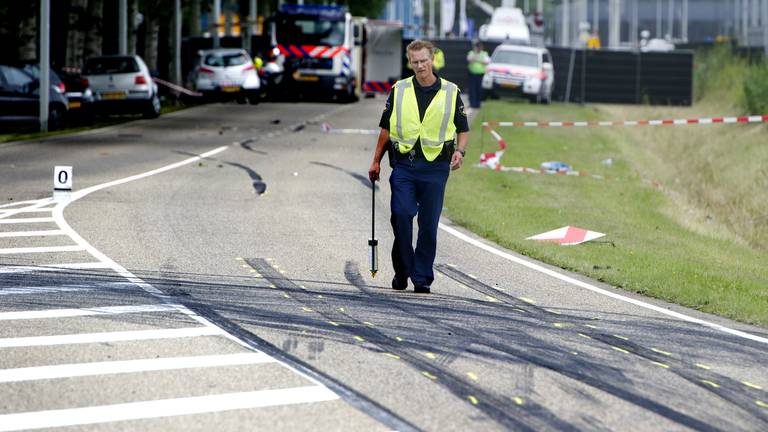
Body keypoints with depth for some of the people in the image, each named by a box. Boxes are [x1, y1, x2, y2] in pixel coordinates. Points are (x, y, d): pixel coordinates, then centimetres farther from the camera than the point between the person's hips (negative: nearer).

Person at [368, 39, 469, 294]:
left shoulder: (450, 92, 6)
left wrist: (460, 151, -6)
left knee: (429, 224, 0)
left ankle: (422, 278, 7)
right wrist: (376, 161, 10)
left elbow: (463, 130, 13)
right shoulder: (399, 91, 8)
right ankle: (402, 271, 4)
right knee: (401, 214, -12)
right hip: (403, 163, 0)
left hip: (435, 166, 0)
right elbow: (386, 129, 14)